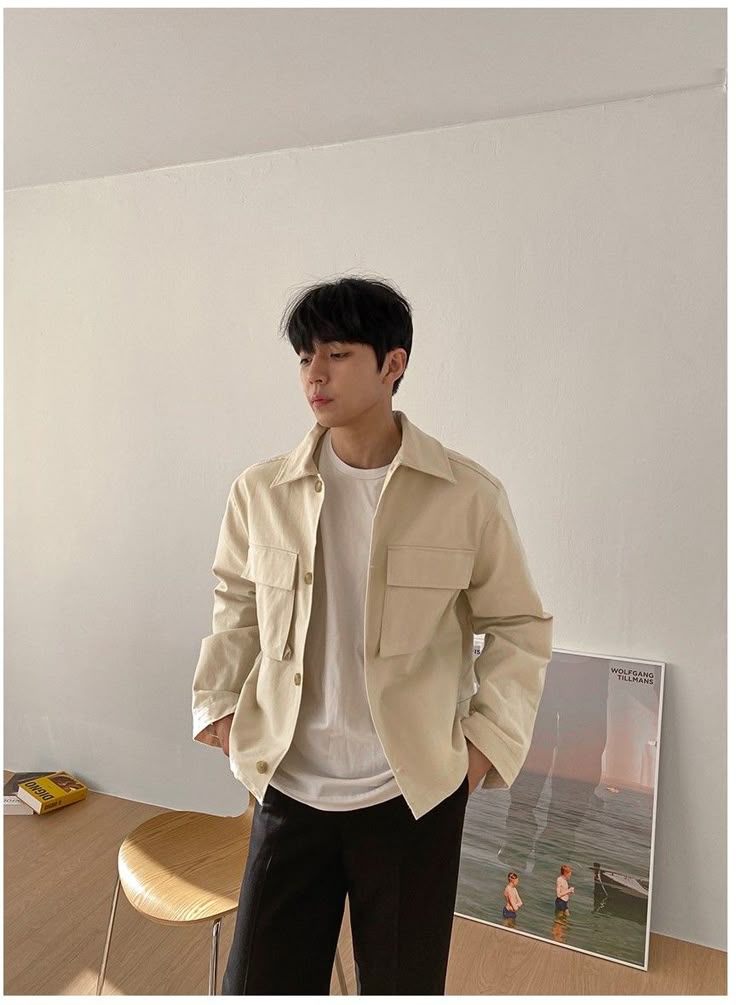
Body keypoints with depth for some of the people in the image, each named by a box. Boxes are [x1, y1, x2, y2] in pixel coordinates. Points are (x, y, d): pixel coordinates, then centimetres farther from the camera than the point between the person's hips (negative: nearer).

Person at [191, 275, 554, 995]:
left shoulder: (468, 496, -10)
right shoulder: (261, 491, -4)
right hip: (288, 786, 2)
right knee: (260, 983, 14)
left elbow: (520, 625, 1)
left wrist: (489, 739, -6)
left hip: (416, 793, -1)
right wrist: (218, 703, 2)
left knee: (403, 986, 19)